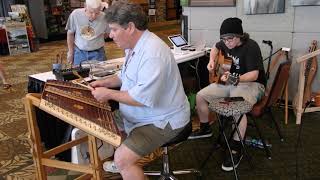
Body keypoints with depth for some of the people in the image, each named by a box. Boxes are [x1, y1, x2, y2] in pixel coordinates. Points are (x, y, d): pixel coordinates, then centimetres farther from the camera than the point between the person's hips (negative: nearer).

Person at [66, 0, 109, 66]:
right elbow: (70, 34, -3)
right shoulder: (75, 14, -16)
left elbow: (107, 34, 1)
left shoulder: (104, 17, -19)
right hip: (79, 52, 1)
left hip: (97, 52, -1)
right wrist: (70, 52, 2)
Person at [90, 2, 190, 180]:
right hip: (144, 115, 10)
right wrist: (105, 82, 4)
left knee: (123, 158, -22)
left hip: (163, 121, -10)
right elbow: (127, 76, 20)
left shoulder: (153, 54, -29)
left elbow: (143, 98, -31)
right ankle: (122, 164, 42)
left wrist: (108, 94, -20)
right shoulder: (134, 46, 4)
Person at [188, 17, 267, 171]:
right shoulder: (226, 43, 0)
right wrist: (212, 60, 3)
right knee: (200, 96, -3)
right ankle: (205, 129, 20)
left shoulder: (251, 47, -22)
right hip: (229, 82, 8)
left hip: (251, 84, -7)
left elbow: (254, 74, -28)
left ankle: (236, 150, -19)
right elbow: (216, 47, 24)